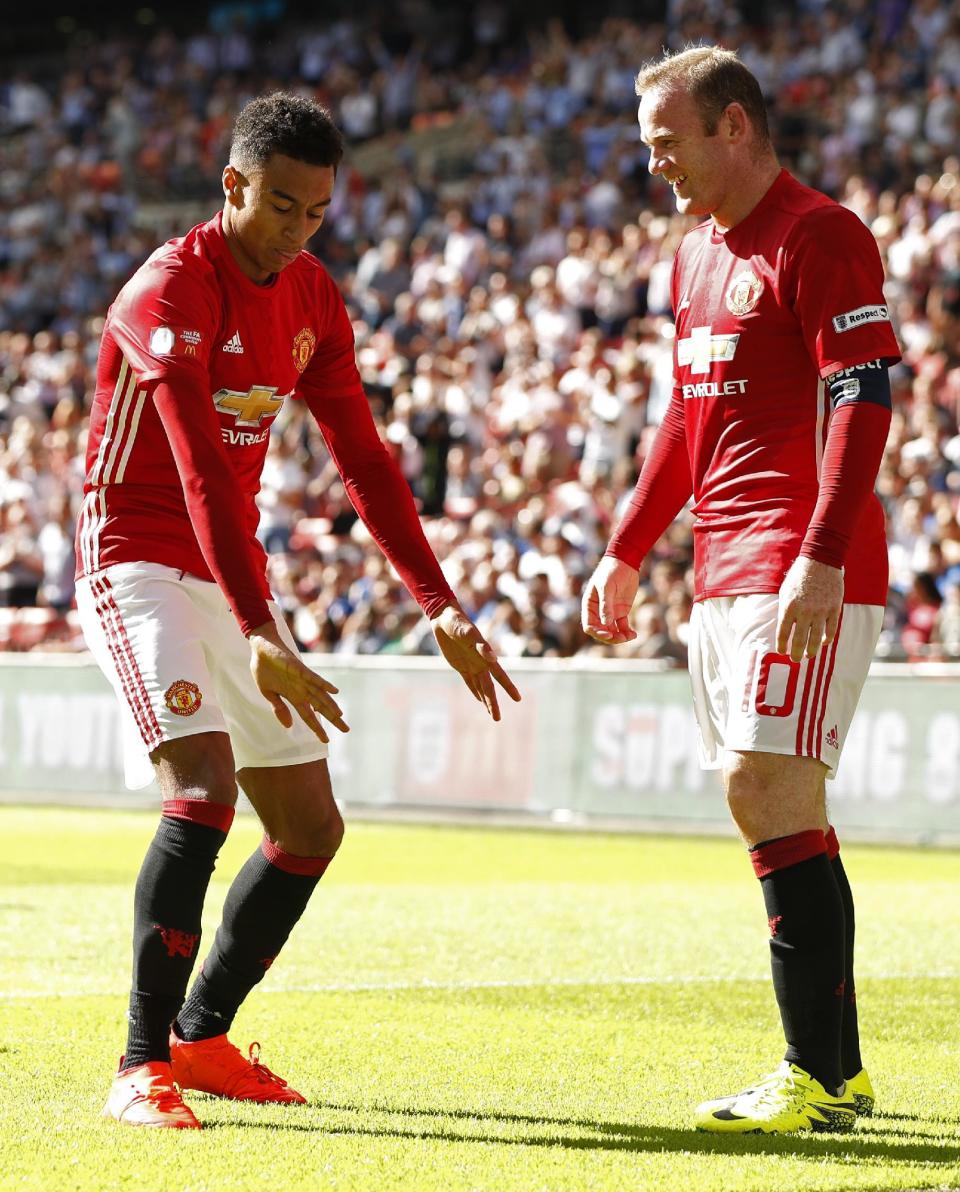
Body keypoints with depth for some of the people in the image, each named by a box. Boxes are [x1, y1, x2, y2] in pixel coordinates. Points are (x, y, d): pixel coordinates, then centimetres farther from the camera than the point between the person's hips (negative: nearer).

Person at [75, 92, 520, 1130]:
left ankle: (202, 1037, 22)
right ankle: (144, 1064, -20)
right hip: (139, 562, -8)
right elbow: (201, 475, -29)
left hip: (233, 570, 8)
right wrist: (259, 638, -39)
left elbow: (363, 460, 9)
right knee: (205, 787, -26)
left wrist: (440, 610, -1)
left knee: (311, 825, 7)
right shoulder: (171, 290, -19)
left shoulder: (312, 301, 6)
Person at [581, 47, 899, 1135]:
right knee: (766, 807, 9)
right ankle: (834, 1065, 15)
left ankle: (820, 1078, -12)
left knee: (772, 794, -14)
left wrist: (821, 559, -25)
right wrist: (626, 554, 25)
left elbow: (865, 398, -17)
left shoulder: (820, 236, -9)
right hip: (724, 574, 9)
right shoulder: (697, 256, 19)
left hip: (804, 579, -9)